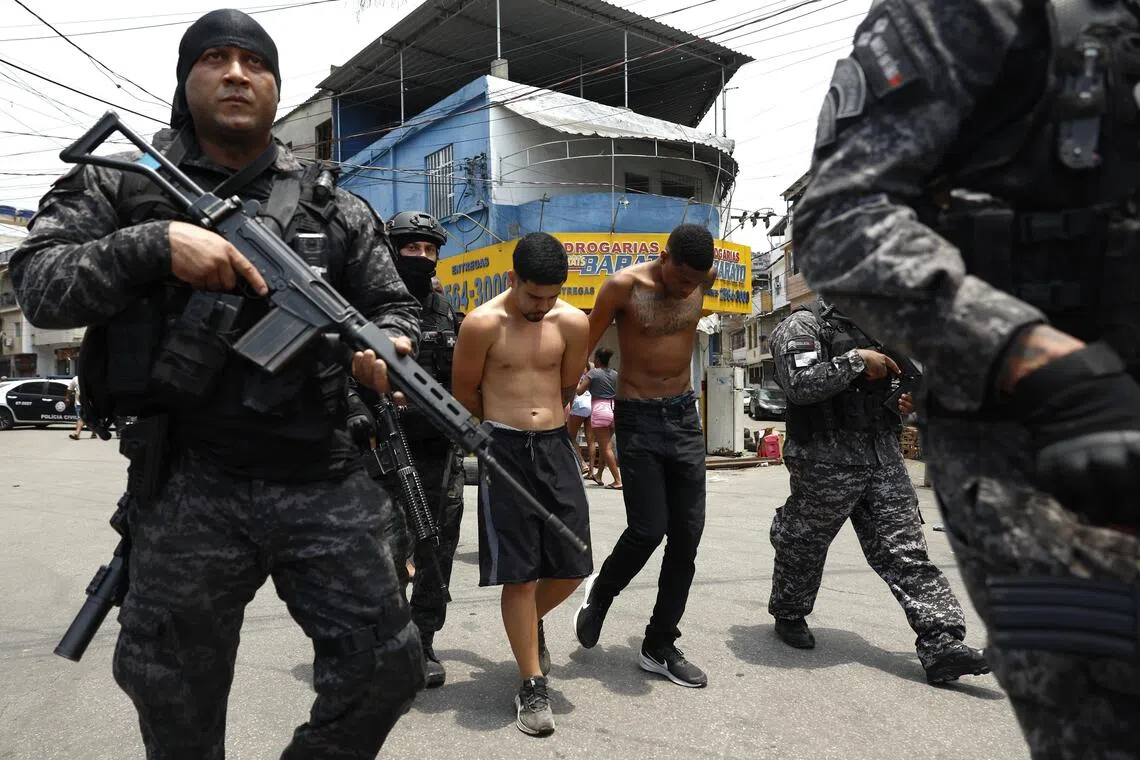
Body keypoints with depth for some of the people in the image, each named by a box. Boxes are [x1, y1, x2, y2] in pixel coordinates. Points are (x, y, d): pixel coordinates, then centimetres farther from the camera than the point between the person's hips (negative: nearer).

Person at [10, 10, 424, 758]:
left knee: (387, 666, 5)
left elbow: (397, 306, 10)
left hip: (322, 483, 2)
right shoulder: (119, 188, 6)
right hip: (188, 490, -1)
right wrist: (155, 242, -19)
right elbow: (39, 285, -4)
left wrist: (389, 347, -13)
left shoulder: (336, 210, 9)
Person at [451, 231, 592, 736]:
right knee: (519, 573, 0)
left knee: (573, 566, 6)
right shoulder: (482, 323, -9)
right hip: (503, 450, -3)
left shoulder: (573, 323, 0)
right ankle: (532, 685, 16)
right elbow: (464, 393, 2)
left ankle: (531, 625, 39)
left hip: (555, 446, 4)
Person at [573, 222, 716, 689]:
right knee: (648, 530, -9)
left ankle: (660, 647, 18)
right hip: (638, 420, -5)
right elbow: (583, 348, -9)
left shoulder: (705, 279, 0)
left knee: (687, 536, 3)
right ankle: (599, 593, 24)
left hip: (685, 417, 5)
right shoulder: (623, 286, -14)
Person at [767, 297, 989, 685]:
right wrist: (856, 360, -19)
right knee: (803, 545, 12)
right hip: (828, 463, -6)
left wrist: (904, 403, 8)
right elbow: (800, 384, -24)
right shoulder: (803, 325, -8)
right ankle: (788, 616, 34)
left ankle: (941, 646, 3)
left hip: (884, 459, 7)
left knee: (907, 552, 2)